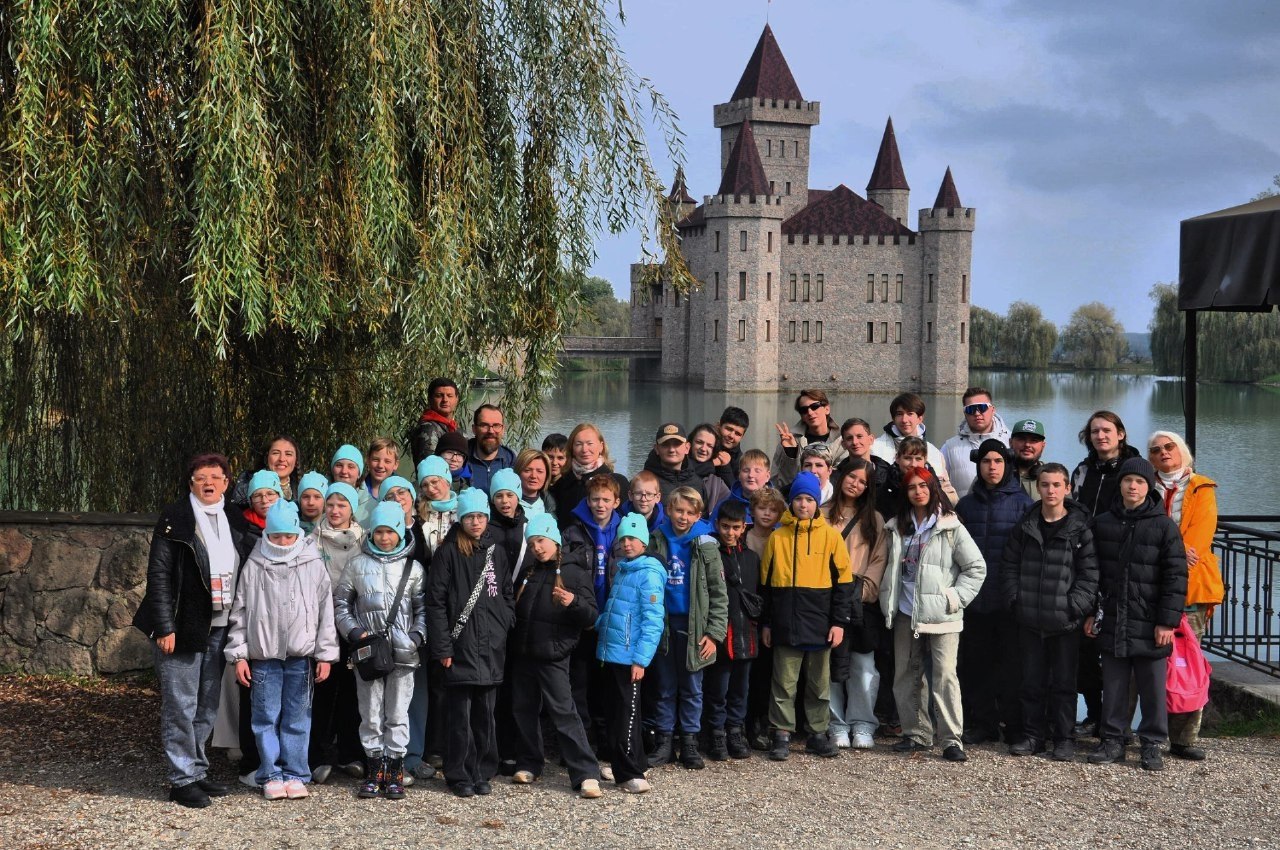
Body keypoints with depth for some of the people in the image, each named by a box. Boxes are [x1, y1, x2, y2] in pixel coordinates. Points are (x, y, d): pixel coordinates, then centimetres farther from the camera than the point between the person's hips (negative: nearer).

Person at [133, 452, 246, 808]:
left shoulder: (235, 521, 11)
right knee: (181, 706, -1)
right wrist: (165, 627, -15)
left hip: (219, 628, 6)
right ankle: (182, 779, 6)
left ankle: (197, 770, 24)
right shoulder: (174, 519, -5)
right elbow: (159, 574, -9)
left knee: (207, 707, 13)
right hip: (183, 627, -6)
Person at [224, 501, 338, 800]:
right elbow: (240, 613, 6)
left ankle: (295, 774, 14)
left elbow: (326, 611, 4)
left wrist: (325, 654, 2)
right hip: (263, 655, 0)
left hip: (301, 655, 0)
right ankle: (271, 775, 13)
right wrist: (238, 655, 1)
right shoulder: (253, 567, 2)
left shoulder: (313, 565, 2)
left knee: (297, 717, 5)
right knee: (266, 717, 4)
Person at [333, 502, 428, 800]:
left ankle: (395, 770, 9)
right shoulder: (358, 565, 6)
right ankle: (374, 770, 12)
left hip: (403, 652, 0)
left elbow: (422, 608, 10)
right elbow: (340, 603, 9)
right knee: (371, 714, 4)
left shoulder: (413, 568, 8)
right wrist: (354, 632, -5)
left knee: (398, 714, 2)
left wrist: (417, 635, -6)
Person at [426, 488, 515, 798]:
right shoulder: (448, 553, -3)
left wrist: (505, 627, 5)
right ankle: (460, 776, 8)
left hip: (491, 646, 4)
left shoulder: (496, 551, 12)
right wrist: (442, 647, -12)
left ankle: (482, 773, 17)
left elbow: (506, 595, 18)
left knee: (485, 714, 9)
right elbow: (435, 601, -7)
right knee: (460, 715, -1)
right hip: (461, 646, -4)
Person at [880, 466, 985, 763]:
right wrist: (888, 602, 9)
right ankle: (916, 733, 18)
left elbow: (976, 567, -3)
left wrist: (955, 597, -8)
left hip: (941, 615, -5)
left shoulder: (950, 527, -3)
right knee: (906, 675, 8)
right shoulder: (898, 528, 11)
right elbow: (891, 569, 21)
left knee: (944, 675, -11)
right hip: (905, 613, 5)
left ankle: (952, 739, -7)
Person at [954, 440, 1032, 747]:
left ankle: (1015, 724, 9)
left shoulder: (1023, 503, 1)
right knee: (975, 662, 6)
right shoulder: (966, 505, 11)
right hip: (974, 597, 3)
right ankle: (982, 722, 15)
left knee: (1012, 662, 0)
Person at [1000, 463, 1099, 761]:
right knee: (1032, 680, 10)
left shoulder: (1080, 528, -3)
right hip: (1029, 619, 3)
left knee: (1063, 681, 5)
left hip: (1065, 621, -3)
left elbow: (1089, 572, -4)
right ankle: (1033, 734, 21)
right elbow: (1009, 564, 10)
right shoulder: (1025, 526, 6)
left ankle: (1064, 737, 16)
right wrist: (1014, 598, -1)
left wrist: (1076, 606, -12)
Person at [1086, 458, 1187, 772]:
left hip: (1149, 625, -3)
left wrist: (1167, 621, -9)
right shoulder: (1102, 523, 7)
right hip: (1112, 622, 3)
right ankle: (1112, 741, 20)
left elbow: (1175, 577, -5)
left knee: (1152, 687, 4)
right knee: (1113, 686, 9)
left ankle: (1152, 745, 15)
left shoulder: (1164, 526, -3)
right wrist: (1090, 612, 9)